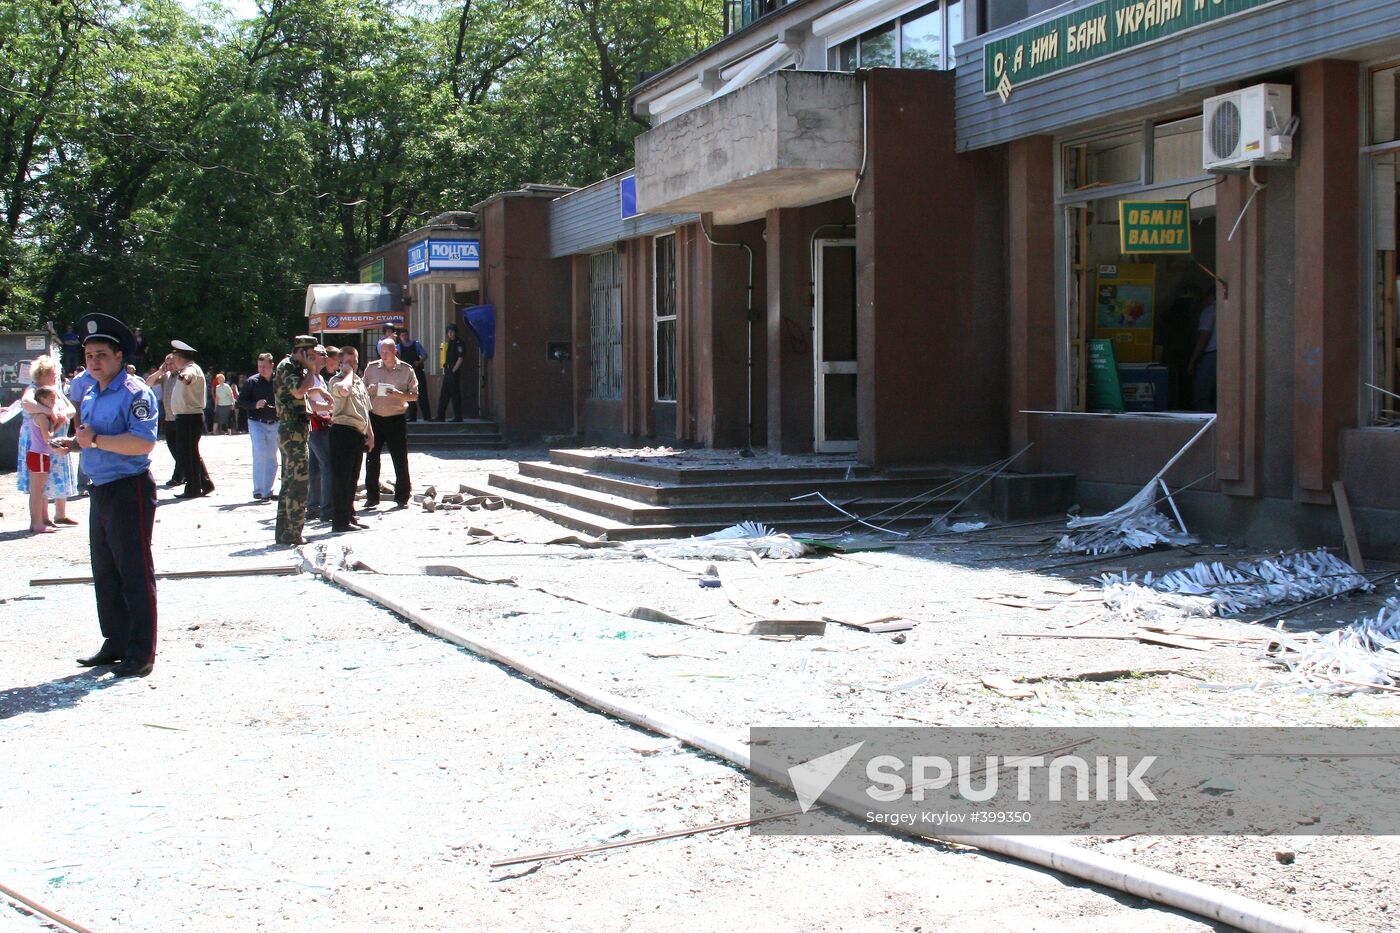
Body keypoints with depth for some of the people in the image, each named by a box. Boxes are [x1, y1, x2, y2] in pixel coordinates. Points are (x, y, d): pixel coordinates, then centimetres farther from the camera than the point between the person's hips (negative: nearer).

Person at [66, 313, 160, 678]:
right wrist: (75, 443, 8)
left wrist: (95, 440, -23)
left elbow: (143, 443, -25)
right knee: (104, 571, 14)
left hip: (129, 490, -9)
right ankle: (116, 644, 25)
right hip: (101, 490, 9)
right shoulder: (90, 396, 16)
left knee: (135, 573, -4)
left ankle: (141, 653, 1)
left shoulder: (135, 393, -13)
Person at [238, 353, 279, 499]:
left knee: (271, 458, 6)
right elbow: (241, 402, 0)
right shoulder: (252, 382, -1)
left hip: (274, 425, 3)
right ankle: (258, 490, -12)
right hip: (257, 423, -3)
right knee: (260, 454, -16)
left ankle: (267, 491, 13)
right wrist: (255, 405, -16)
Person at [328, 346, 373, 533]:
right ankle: (340, 521, -7)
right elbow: (343, 390, -33)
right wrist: (349, 373, -16)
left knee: (353, 478, 14)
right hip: (343, 431, -9)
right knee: (341, 477, -7)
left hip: (359, 433, 9)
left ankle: (349, 516, 22)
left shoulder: (360, 381, 20)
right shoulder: (337, 380, -7)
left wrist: (370, 433, 24)